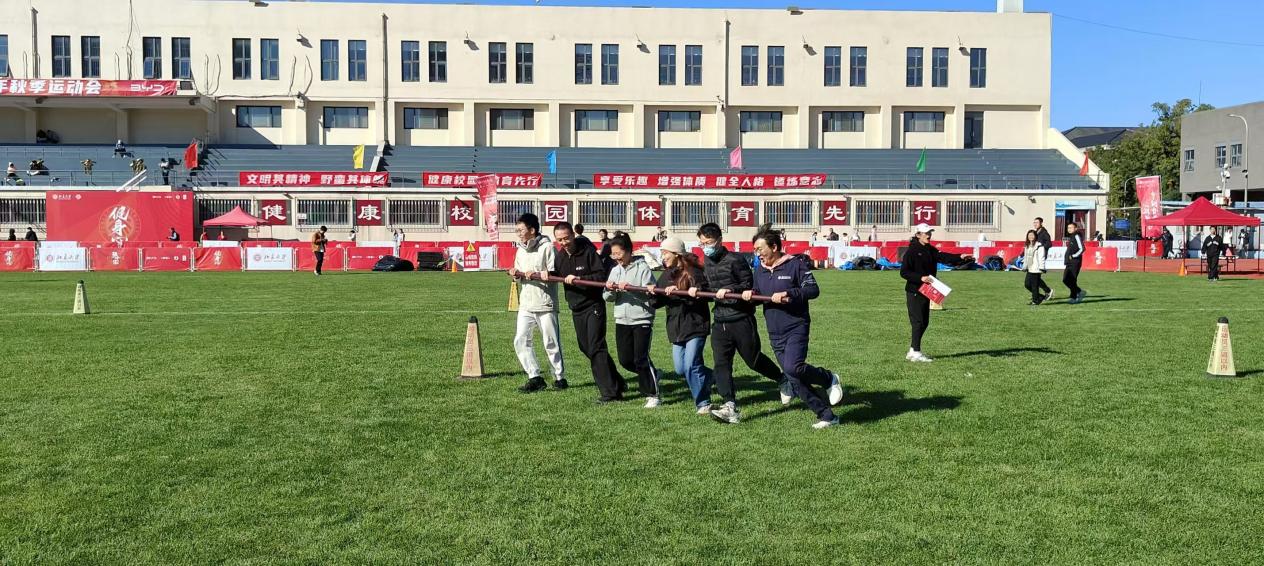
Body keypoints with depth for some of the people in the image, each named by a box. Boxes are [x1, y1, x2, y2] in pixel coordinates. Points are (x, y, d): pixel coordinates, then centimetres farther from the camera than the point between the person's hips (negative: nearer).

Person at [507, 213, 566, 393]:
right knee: (520, 341, -2)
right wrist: (516, 275, -3)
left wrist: (537, 274, -25)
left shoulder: (547, 247, -8)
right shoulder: (520, 250, 13)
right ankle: (535, 378, 5)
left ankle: (560, 377, 18)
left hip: (545, 304, -6)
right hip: (526, 304, 6)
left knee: (551, 343, 2)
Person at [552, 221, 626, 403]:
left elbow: (601, 276, -19)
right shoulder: (559, 258, 6)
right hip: (576, 309, 8)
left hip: (593, 306, -8)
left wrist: (579, 278, -29)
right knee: (585, 347, 12)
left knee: (596, 347, -13)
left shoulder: (588, 251, -13)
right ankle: (617, 382, 25)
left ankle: (610, 391, -9)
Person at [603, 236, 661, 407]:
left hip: (642, 319, -6)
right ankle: (651, 374, 34)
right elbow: (607, 298, 7)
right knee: (625, 360, 8)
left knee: (641, 359, -8)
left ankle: (653, 395, 5)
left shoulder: (642, 268, -9)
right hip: (622, 320, 6)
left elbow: (651, 294, -18)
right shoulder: (615, 270, 10)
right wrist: (610, 290, -15)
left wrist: (630, 288, -28)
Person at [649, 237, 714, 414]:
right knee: (680, 369, 9)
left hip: (696, 326, -7)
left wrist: (678, 292, -31)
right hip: (677, 328, 7)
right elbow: (658, 302, 11)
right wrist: (653, 293, -11)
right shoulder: (666, 275, 10)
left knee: (690, 366, -12)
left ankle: (703, 403, 2)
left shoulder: (694, 272, -11)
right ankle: (708, 376, 35)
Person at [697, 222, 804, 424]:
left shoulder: (734, 260, -13)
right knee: (721, 364, -6)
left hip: (741, 320, -6)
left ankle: (783, 381, 35)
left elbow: (749, 286, -10)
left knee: (754, 359, 8)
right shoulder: (707, 262, 11)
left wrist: (731, 290, -25)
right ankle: (731, 408, -7)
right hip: (719, 322, 6)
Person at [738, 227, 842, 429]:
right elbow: (758, 293, 20)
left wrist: (787, 294, -22)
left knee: (793, 368, -26)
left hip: (797, 327, -6)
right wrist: (750, 293, -2)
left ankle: (829, 379, 3)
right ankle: (827, 416, 12)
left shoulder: (795, 264, -8)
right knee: (795, 381, 3)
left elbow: (813, 290, -12)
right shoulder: (759, 270, 9)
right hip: (775, 333, 6)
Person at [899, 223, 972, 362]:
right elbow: (904, 272, -14)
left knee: (924, 322, 11)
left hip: (925, 292, 8)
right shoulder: (911, 251, -10)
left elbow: (944, 257, -5)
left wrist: (960, 257, -21)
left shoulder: (930, 250, 12)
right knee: (918, 322, -7)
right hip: (914, 292, -8)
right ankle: (916, 352, -2)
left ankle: (912, 351, 20)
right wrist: (920, 278, -24)